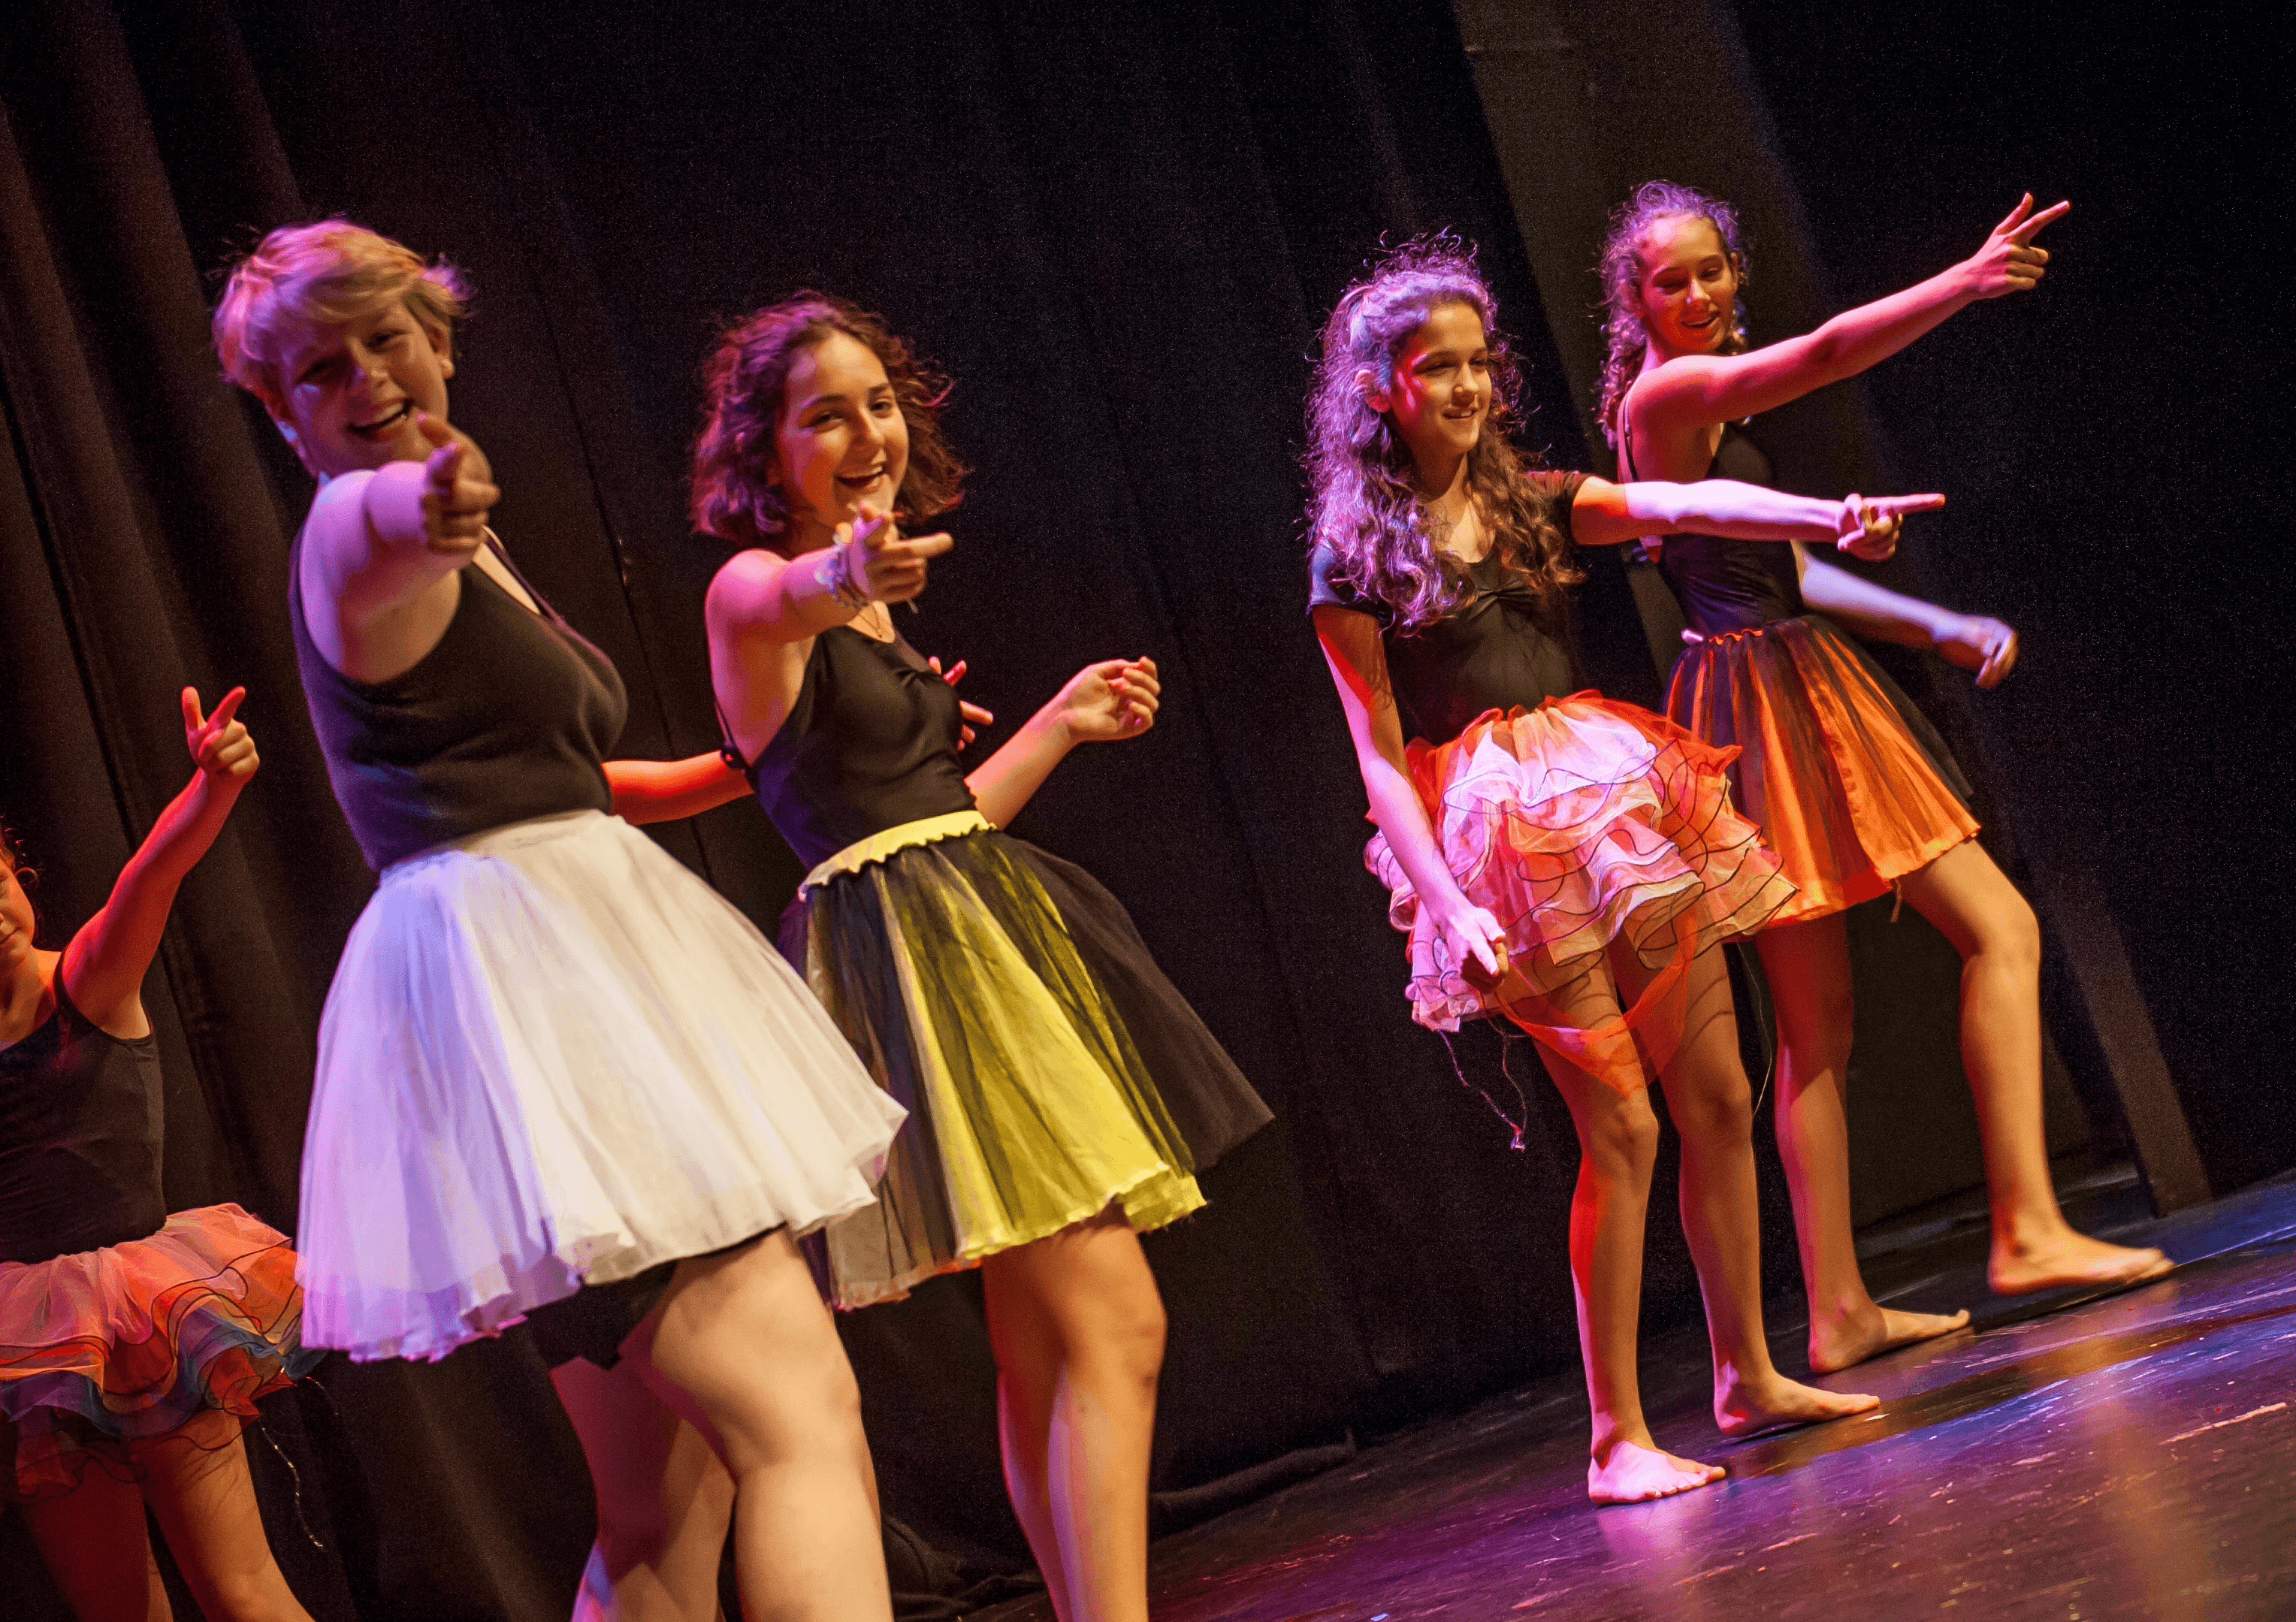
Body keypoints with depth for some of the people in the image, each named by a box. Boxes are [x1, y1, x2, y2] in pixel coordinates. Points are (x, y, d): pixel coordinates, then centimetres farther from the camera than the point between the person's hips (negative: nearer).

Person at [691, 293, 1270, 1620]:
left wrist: (1065, 723, 26)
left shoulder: (878, 613, 18)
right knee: (1115, 1327, -17)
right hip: (904, 949, -9)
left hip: (986, 934, 9)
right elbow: (786, 599, -35)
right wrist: (842, 578, -57)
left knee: (1043, 1356, 10)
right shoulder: (753, 593, -8)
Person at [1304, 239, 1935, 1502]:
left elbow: (1682, 506, -5)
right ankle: (1617, 1438, -1)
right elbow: (1381, 757, -5)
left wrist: (1826, 517, -22)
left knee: (1719, 1100, 5)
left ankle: (1749, 1380, 18)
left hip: (1617, 800, 6)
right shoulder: (1354, 557, -1)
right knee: (1620, 1127, -9)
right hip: (1502, 829, -6)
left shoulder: (1532, 501, 12)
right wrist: (1447, 902, -16)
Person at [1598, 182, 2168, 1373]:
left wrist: (1936, 627, 17)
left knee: (1818, 1025, 7)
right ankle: (2027, 1229, -11)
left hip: (1787, 697, 10)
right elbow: (1826, 354, -23)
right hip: (1774, 702, -10)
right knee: (2000, 928, -8)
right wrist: (1967, 282, -27)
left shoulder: (1695, 406, 21)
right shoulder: (1671, 393, -9)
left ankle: (1840, 1312, 8)